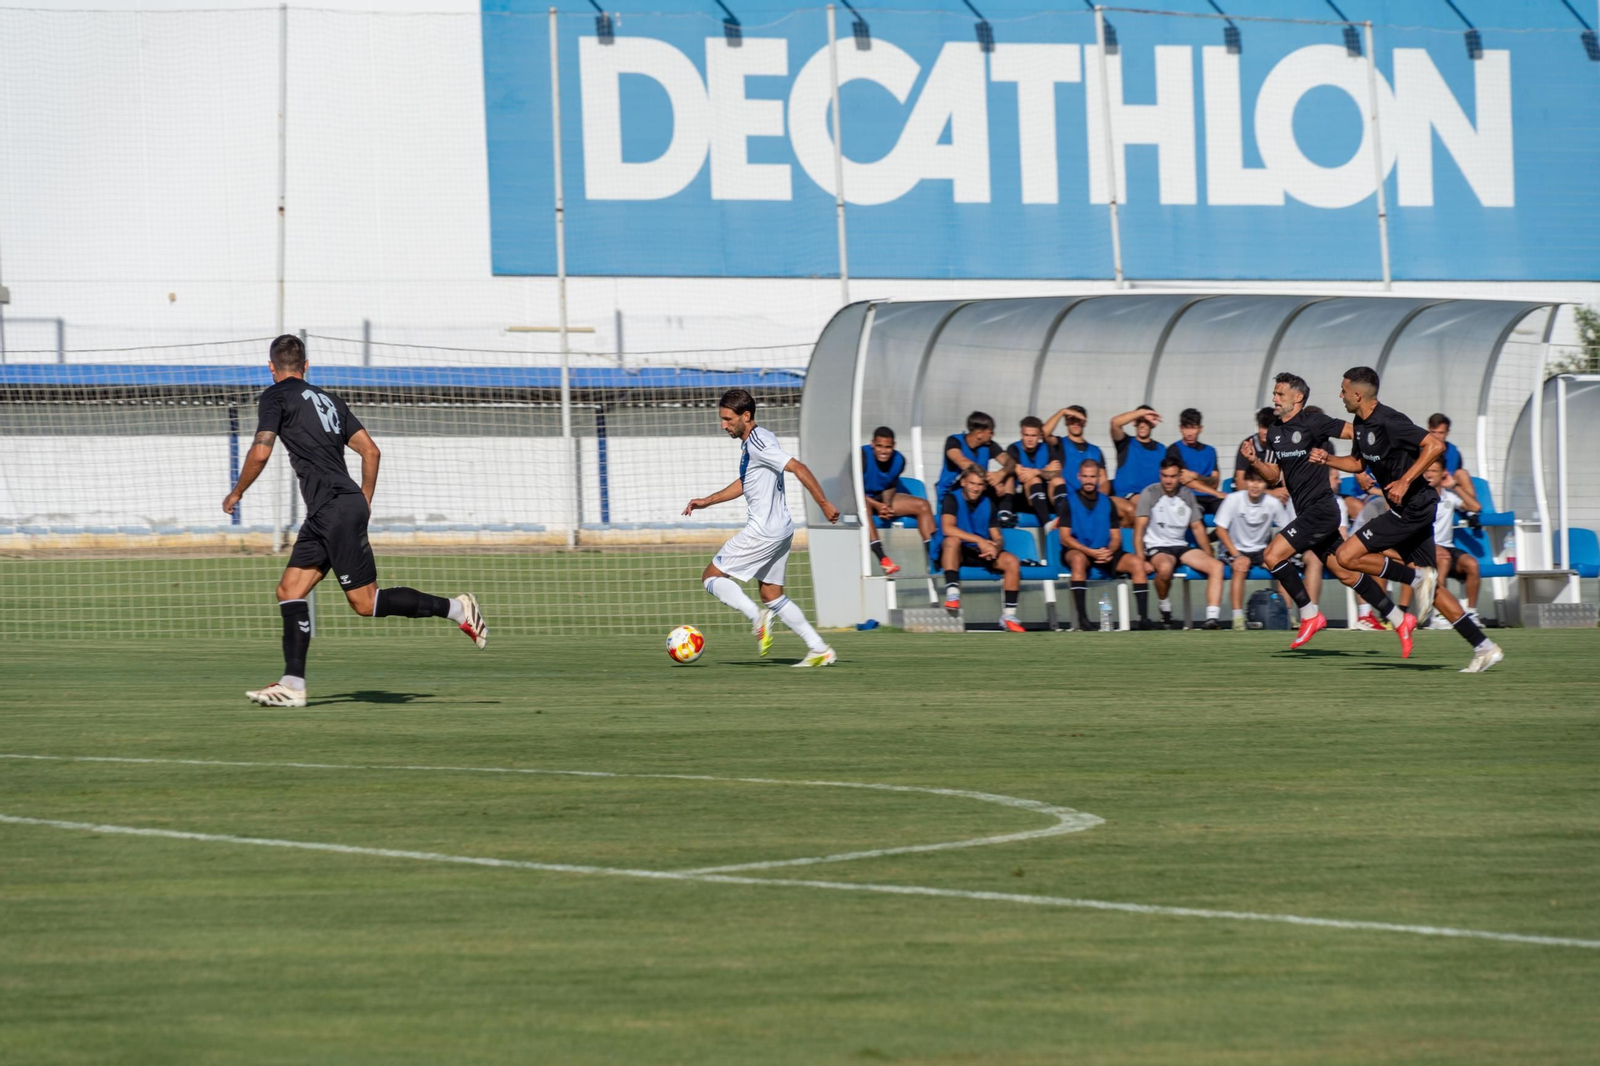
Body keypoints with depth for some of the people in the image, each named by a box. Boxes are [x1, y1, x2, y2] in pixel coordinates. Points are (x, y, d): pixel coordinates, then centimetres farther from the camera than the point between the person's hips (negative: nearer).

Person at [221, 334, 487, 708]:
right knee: (289, 591, 6)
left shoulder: (276, 397, -2)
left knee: (365, 602, -6)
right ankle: (293, 685, 0)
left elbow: (260, 452, -13)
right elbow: (370, 450, 17)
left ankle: (456, 608, -4)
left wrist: (236, 494, 2)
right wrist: (365, 502, 24)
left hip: (335, 509, -9)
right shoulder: (328, 399, 20)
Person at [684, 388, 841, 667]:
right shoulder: (749, 443, 14)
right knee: (772, 595, 16)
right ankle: (819, 650, 11)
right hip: (780, 530, 10)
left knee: (712, 577, -1)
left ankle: (758, 618, -17)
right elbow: (744, 484, 28)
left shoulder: (758, 444, -17)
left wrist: (823, 504, -23)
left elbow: (798, 468, -23)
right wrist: (707, 501, 24)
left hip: (764, 531, -10)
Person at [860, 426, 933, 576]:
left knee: (923, 505, -7)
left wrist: (887, 506, -15)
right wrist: (877, 505, -32)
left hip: (881, 498, 7)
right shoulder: (863, 456, -22)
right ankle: (882, 559, -53)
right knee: (863, 506, -44)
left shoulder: (898, 460, -4)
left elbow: (890, 487, 7)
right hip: (860, 500, -7)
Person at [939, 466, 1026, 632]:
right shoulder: (952, 499, -6)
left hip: (982, 555, 4)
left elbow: (997, 537, 7)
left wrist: (996, 547, -20)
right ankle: (952, 594, -44)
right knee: (952, 540, -37)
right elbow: (948, 528, -23)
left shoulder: (989, 504, 9)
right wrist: (980, 541, -30)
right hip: (958, 553, -4)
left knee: (1012, 561, -19)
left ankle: (1008, 615, -17)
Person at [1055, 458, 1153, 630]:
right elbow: (1065, 538, -8)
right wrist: (1090, 552, -21)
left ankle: (1144, 618, -20)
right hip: (1078, 551, -4)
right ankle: (1082, 619, -42)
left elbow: (1116, 537, 11)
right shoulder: (1068, 501, 1)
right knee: (1078, 559, -39)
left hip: (1104, 556, 4)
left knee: (1136, 563, -19)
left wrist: (1110, 551, -13)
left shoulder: (1106, 502, 13)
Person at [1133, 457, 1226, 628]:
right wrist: (1140, 559, -18)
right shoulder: (1150, 494, -3)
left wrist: (1209, 555, 10)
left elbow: (1197, 527, 17)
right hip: (1157, 548, -5)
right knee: (1165, 567, -40)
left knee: (1216, 565, -18)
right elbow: (1139, 528, -8)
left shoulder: (1187, 496, 11)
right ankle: (1164, 606, -10)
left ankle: (1213, 617, -27)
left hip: (1181, 547, 5)